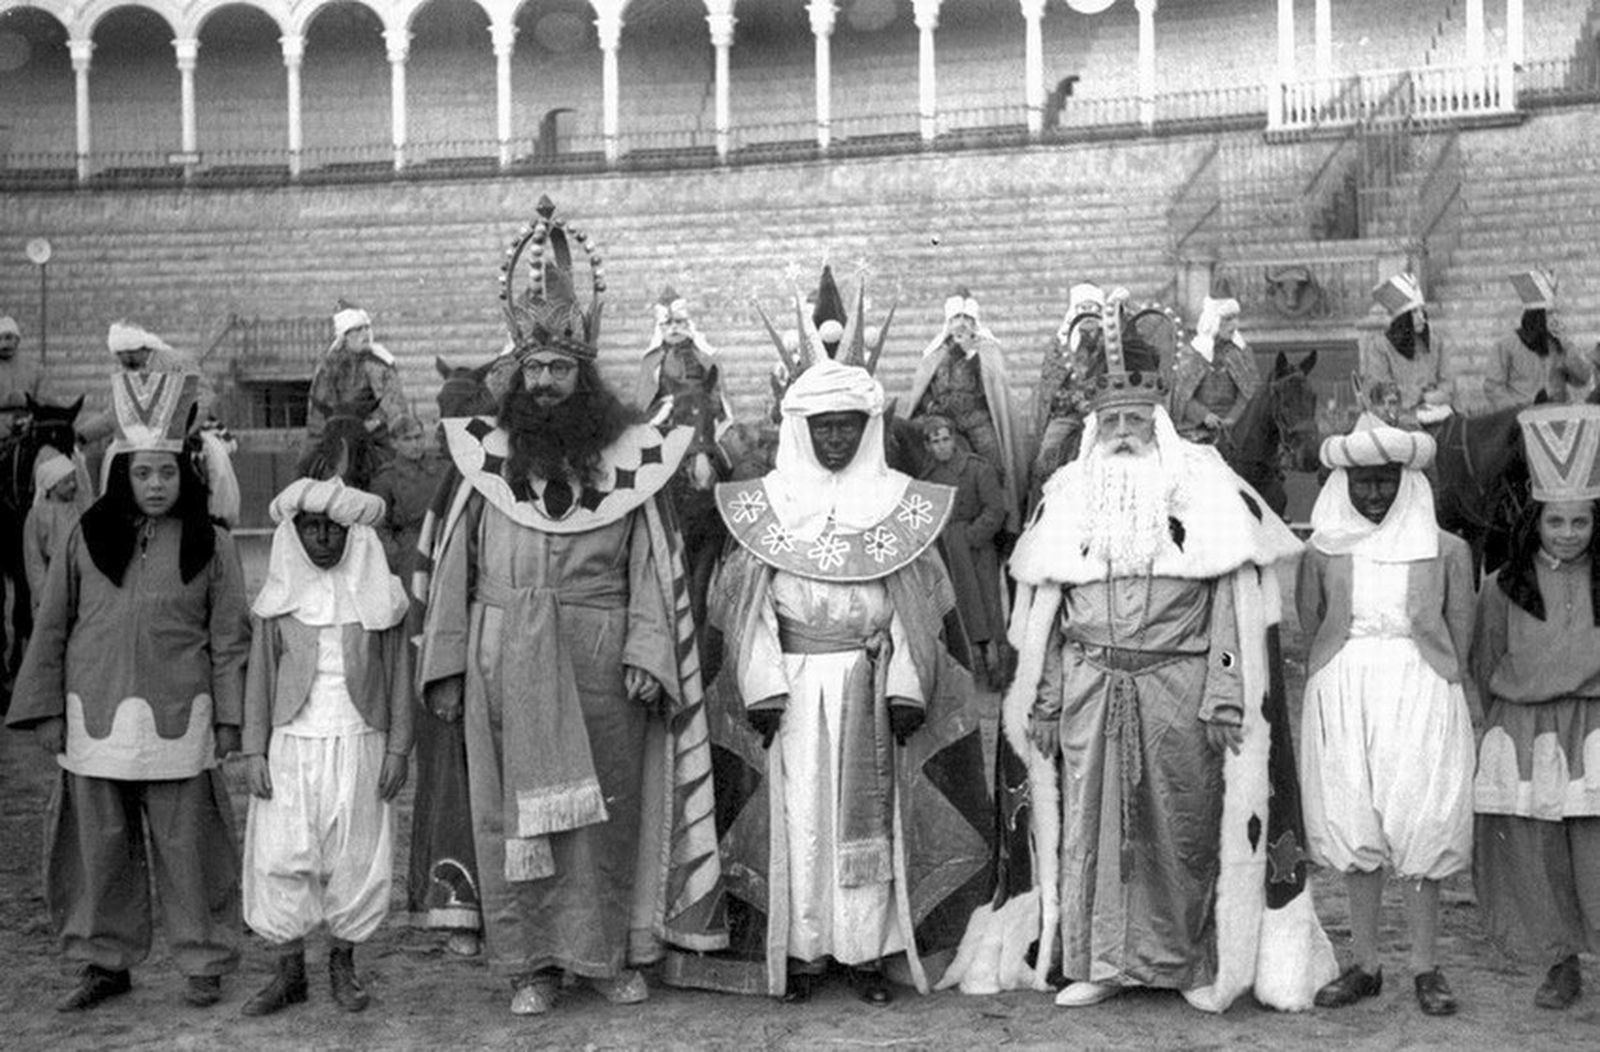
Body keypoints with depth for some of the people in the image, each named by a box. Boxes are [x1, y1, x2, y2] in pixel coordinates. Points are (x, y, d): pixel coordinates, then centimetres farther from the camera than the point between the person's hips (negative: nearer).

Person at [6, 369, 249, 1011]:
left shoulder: (209, 544, 1)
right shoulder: (86, 538, 5)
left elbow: (229, 637, 2)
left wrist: (228, 716, -2)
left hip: (178, 721, -2)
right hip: (95, 717, 2)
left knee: (186, 845, 4)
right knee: (101, 845, 10)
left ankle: (204, 964, 17)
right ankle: (106, 962, 25)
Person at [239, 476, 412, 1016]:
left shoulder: (380, 595, 1)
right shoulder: (278, 599, 2)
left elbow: (398, 674, 4)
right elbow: (260, 676, 6)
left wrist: (398, 747, 0)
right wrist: (254, 750, 1)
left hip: (359, 743, 0)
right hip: (292, 745, 1)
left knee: (356, 857, 3)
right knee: (279, 856, -1)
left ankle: (343, 963, 21)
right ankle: (289, 971, 13)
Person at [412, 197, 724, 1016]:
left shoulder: (627, 457, 1)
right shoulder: (484, 457, 4)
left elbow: (652, 570, 0)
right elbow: (449, 567, 5)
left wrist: (648, 656, -11)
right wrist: (446, 664, 1)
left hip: (601, 664, 0)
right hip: (505, 666, 1)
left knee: (606, 809, 7)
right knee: (514, 809, 7)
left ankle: (607, 950, 22)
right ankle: (528, 961, 20)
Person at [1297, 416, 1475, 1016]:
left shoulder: (1446, 549, 3)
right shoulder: (1324, 551, 6)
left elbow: (1459, 635, 7)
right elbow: (1309, 628, 11)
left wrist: (1439, 690, 2)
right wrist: (1337, 688, 4)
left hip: (1419, 691, -1)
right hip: (1341, 694, 2)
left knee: (1422, 830, -1)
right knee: (1352, 831, 4)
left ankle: (1425, 968, 11)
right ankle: (1365, 965, 15)